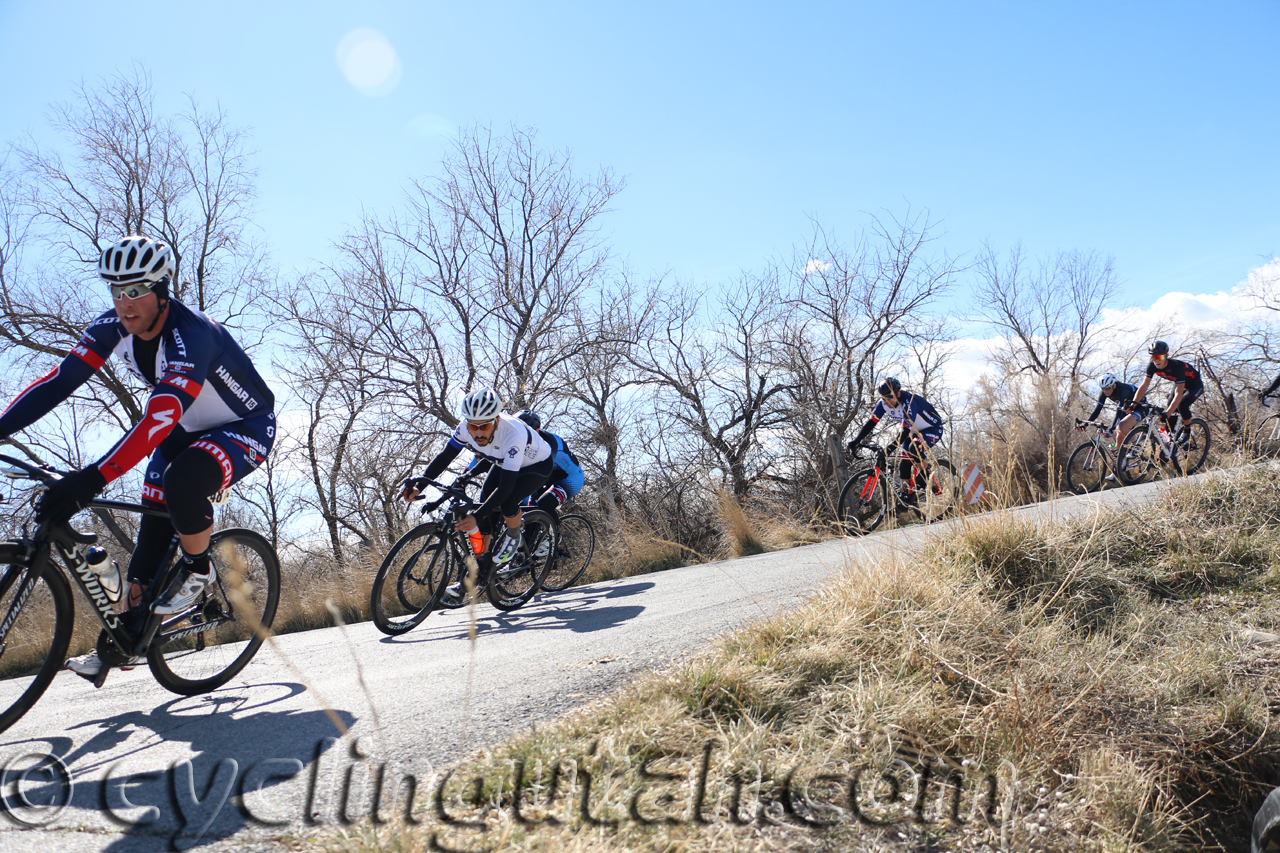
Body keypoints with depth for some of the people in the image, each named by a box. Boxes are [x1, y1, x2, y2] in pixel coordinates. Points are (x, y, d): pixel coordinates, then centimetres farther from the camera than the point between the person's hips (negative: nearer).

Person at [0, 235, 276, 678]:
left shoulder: (191, 335, -34)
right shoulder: (113, 326, -11)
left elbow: (158, 419, -44)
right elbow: (60, 379, -13)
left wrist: (91, 479, -51)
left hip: (246, 428, -7)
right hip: (185, 430, 7)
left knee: (183, 481, -35)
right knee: (152, 530, 1)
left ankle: (198, 570, -7)